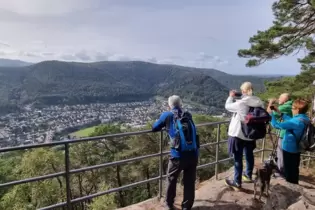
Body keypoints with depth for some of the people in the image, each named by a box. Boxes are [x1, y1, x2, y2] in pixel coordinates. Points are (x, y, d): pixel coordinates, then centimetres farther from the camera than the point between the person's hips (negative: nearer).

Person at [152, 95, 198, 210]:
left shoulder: (167, 115, 3)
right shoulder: (188, 115, 12)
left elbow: (154, 128, 15)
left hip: (178, 155, -2)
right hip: (193, 154, 3)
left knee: (171, 179, 21)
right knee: (189, 181, 18)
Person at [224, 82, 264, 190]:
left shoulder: (241, 103, -24)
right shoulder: (259, 102, -5)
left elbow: (228, 106, -8)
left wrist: (231, 96, 11)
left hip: (238, 134, -6)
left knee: (238, 158, 5)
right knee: (249, 155, 24)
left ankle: (237, 183, 16)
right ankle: (248, 175, 45)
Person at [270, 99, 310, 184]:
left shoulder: (296, 121, -29)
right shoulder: (305, 119, -1)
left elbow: (276, 125, -29)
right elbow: (290, 120, 14)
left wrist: (270, 114, -18)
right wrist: (280, 112, 12)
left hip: (289, 149, -9)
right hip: (297, 148, 9)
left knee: (288, 170, 8)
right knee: (294, 169, 24)